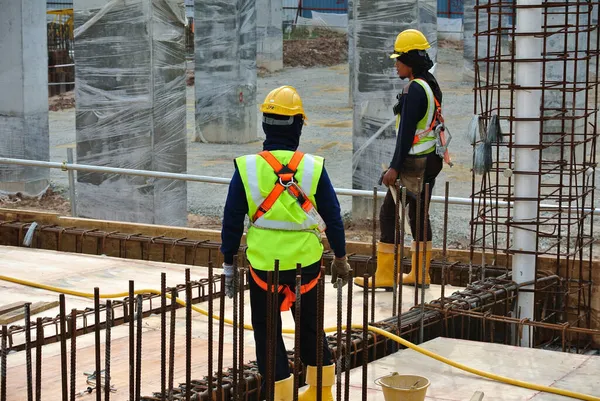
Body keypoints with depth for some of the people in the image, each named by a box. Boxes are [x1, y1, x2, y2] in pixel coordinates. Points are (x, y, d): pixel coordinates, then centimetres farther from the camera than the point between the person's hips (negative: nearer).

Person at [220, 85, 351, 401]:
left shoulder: (247, 168, -8)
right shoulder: (313, 167, -6)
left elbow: (232, 221, -3)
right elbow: (333, 217, 1)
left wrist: (228, 264, 9)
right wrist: (340, 258, 15)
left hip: (264, 264, -2)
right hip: (306, 261, 2)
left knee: (266, 330, 10)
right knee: (310, 325, 19)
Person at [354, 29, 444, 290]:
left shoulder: (415, 89, -17)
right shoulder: (432, 85, 13)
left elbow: (407, 131, -20)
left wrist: (395, 167, -20)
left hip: (414, 162, -10)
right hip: (431, 161, 10)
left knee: (389, 214, -5)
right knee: (418, 215, 15)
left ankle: (384, 276, -5)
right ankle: (420, 274, 19)